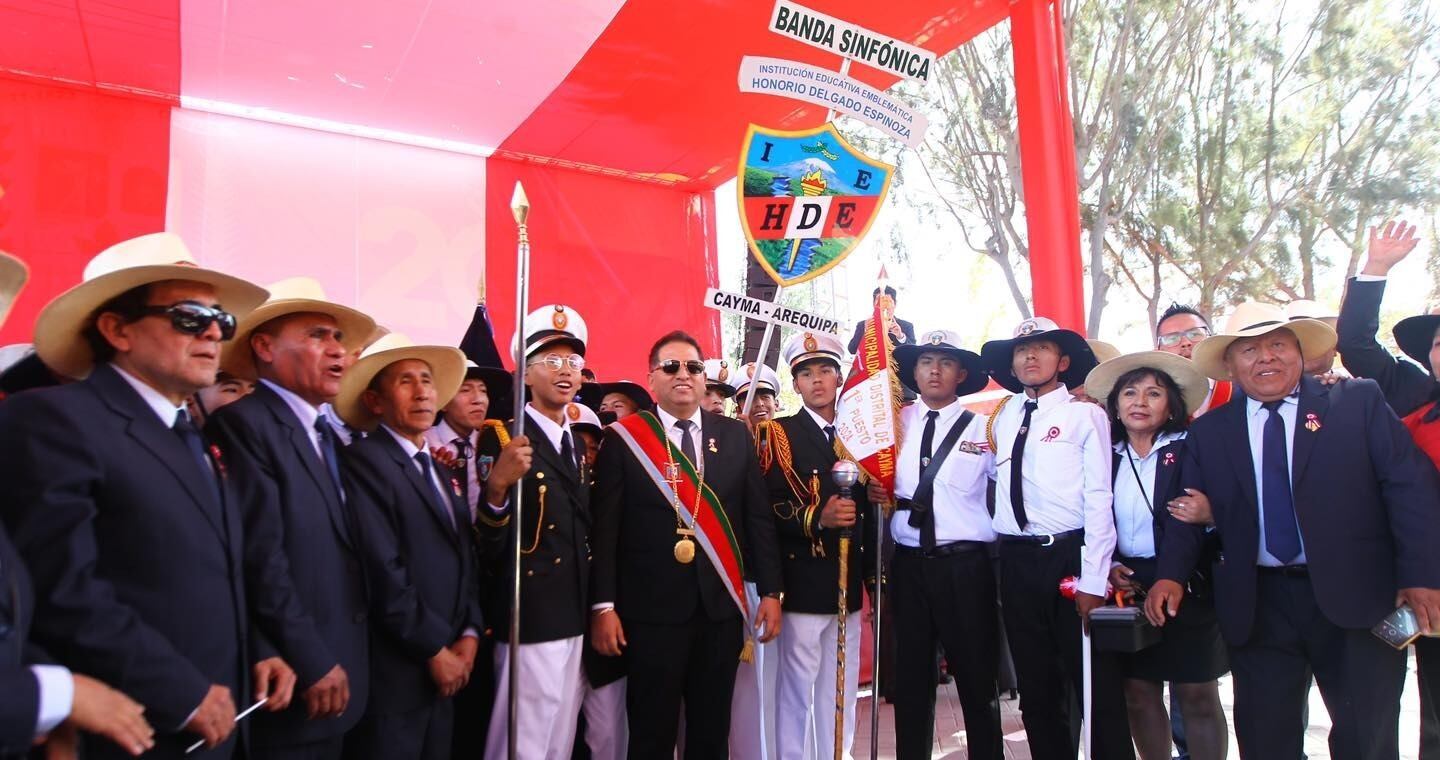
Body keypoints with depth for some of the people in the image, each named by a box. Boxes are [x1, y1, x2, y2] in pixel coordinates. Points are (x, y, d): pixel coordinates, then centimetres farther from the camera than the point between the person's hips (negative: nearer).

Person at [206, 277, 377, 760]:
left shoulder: (329, 435, 13)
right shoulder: (244, 422, -13)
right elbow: (262, 558, -19)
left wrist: (340, 665, 9)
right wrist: (312, 664, -17)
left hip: (337, 678, 8)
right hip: (291, 684, -8)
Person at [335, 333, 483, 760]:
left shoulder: (442, 473, 14)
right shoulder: (363, 461, -12)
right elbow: (383, 573, -19)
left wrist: (469, 634, 0)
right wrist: (435, 649, -13)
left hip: (445, 674, 8)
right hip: (393, 672, -7)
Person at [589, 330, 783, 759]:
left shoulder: (736, 436, 7)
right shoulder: (623, 438, -2)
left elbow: (759, 517, 6)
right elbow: (605, 528, -5)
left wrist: (771, 591, 3)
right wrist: (603, 605, -9)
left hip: (722, 606, 3)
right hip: (652, 608, -3)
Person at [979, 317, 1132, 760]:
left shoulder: (1085, 414, -3)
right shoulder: (1002, 417, 11)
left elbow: (1098, 499, -8)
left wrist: (1093, 581, -13)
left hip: (1070, 556, -4)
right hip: (1017, 561, 5)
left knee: (1097, 686, 5)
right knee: (1036, 689, 15)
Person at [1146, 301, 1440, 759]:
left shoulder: (1358, 402, 2)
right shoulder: (1208, 434, 7)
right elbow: (1188, 512, 7)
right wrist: (1171, 575, -8)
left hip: (1355, 597, -1)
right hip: (1257, 607, 2)